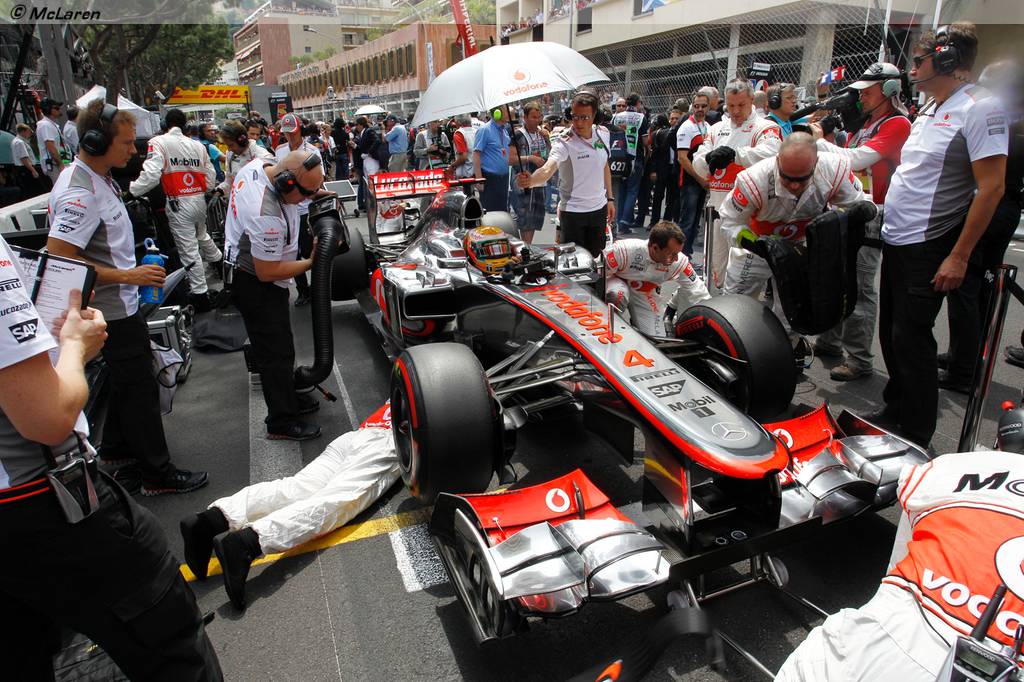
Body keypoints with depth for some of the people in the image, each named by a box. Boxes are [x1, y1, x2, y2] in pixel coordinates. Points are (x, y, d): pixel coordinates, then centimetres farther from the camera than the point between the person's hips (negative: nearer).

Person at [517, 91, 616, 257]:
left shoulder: (603, 135, -1)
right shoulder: (564, 143, -21)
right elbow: (547, 169, -38)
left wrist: (610, 198, 12)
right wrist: (531, 180, -60)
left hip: (599, 208, 5)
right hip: (572, 212, -5)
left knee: (595, 257, 18)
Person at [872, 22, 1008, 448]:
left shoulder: (980, 108, -12)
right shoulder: (928, 111, 15)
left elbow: (991, 187, -17)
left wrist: (959, 256, -20)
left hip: (927, 249, -8)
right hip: (895, 242, 9)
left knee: (911, 338, -4)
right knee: (890, 332, 15)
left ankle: (916, 436, 10)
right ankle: (895, 410, 31)